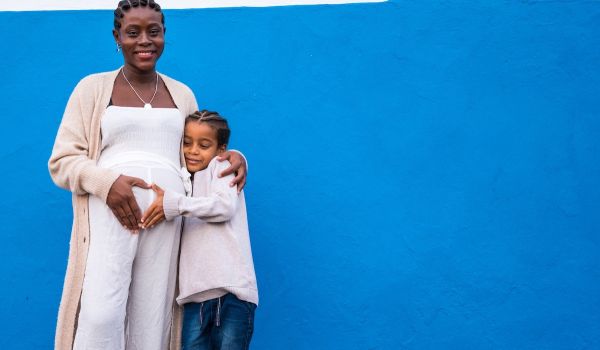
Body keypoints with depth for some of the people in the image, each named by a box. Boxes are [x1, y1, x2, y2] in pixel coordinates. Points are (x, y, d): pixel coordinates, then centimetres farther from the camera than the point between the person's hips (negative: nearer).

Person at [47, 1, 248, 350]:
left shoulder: (182, 94, 21)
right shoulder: (93, 88, 10)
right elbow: (62, 161, 5)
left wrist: (230, 156, 7)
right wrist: (106, 182, -14)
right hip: (111, 211, -3)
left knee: (152, 321, -1)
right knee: (101, 315, -19)